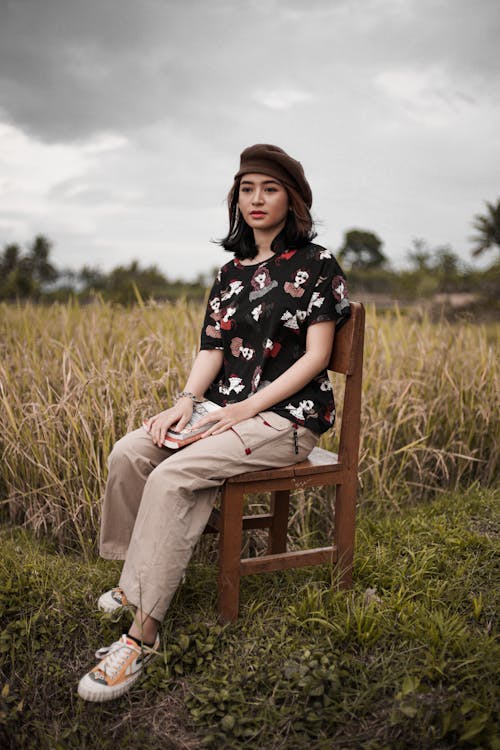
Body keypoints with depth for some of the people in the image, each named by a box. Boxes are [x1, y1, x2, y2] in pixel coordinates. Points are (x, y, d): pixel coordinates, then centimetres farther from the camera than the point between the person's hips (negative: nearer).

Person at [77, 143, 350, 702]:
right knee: (129, 453, -14)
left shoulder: (316, 264, -4)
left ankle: (143, 630, -21)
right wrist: (188, 398, -9)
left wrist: (249, 407, -17)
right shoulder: (232, 271, 15)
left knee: (172, 476, -27)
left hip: (288, 415, -6)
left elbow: (316, 355, -9)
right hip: (227, 406, 7)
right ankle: (139, 575, 3)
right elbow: (212, 348, 10)